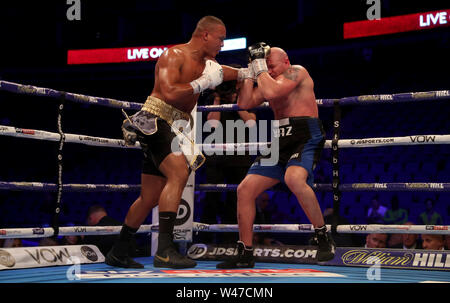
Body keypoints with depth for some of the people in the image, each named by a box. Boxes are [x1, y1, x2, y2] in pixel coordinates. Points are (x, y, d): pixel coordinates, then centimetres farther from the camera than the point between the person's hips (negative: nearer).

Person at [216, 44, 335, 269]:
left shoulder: (297, 72, -3)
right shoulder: (268, 81, 21)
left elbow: (271, 92, -20)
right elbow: (244, 103, 9)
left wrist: (260, 66, -6)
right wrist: (251, 70, 7)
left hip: (305, 139, -8)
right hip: (280, 143, 8)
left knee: (294, 179, -38)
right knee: (245, 189, -2)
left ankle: (324, 238, -22)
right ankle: (245, 254, 6)